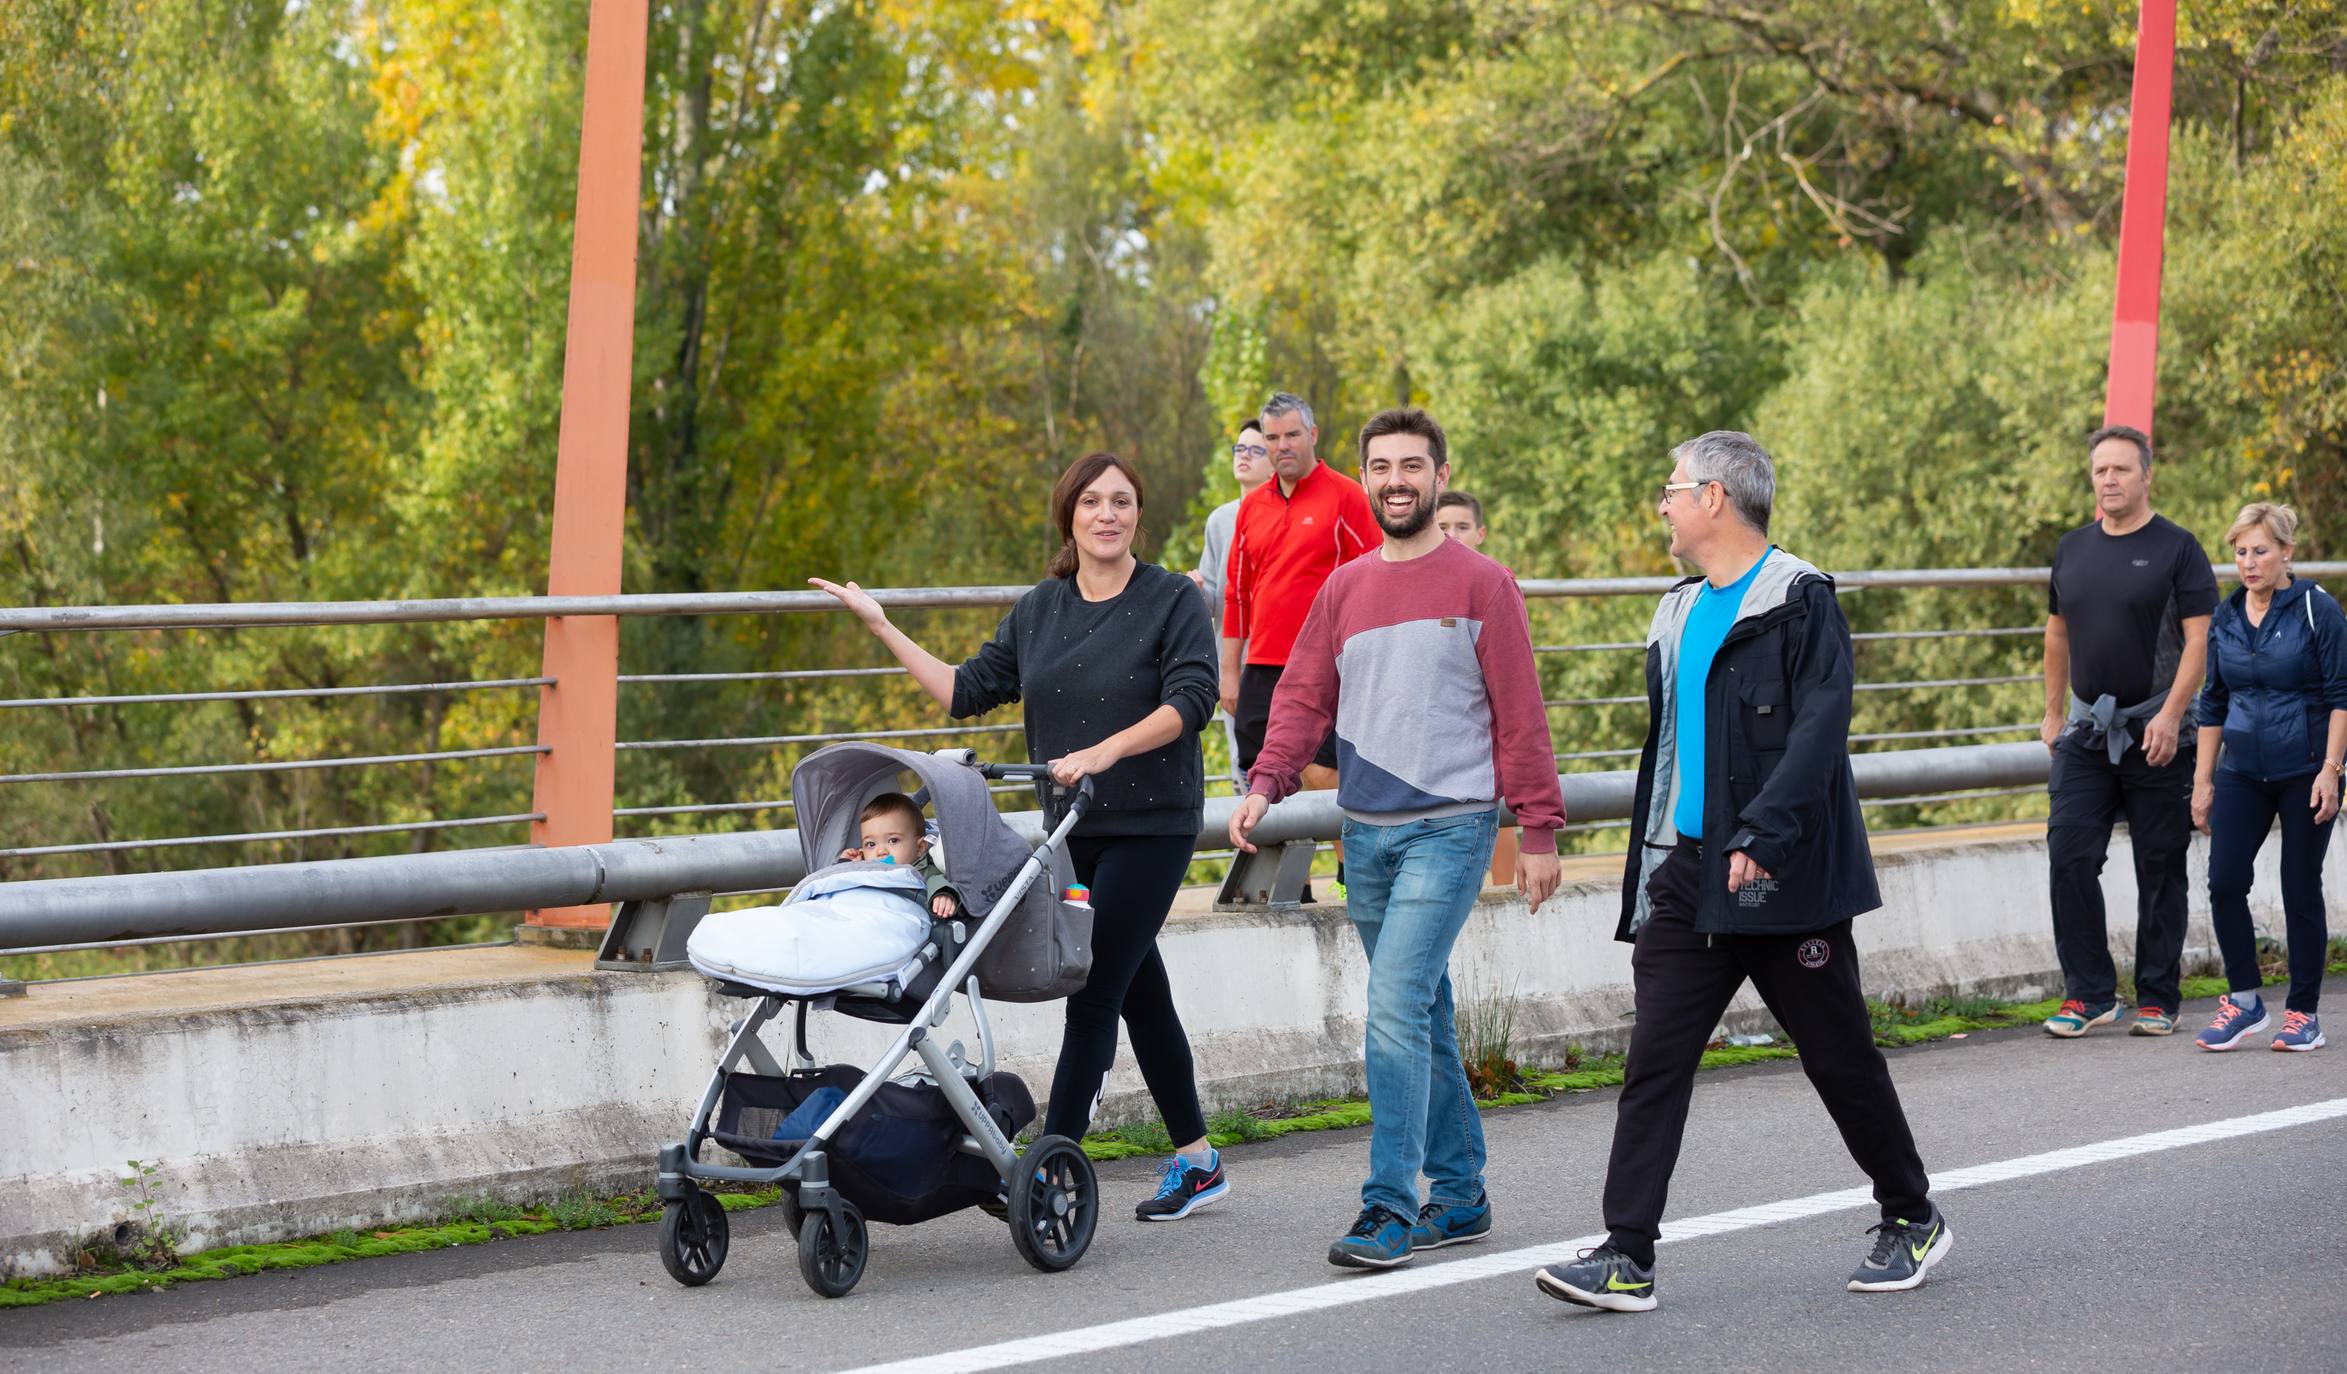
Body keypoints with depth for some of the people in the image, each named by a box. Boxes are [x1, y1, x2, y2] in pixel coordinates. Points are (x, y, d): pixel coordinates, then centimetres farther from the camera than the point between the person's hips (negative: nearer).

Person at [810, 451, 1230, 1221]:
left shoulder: (1172, 600, -5)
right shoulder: (1039, 610, 11)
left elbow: (1191, 698, -16)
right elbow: (968, 692, 11)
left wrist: (1104, 751, -26)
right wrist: (882, 628, 8)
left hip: (1150, 825, -6)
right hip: (1073, 828, 6)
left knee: (1096, 991, -10)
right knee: (1140, 993, 12)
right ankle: (1198, 1164, 23)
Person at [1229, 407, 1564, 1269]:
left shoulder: (1480, 585, -2)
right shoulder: (1343, 590, 12)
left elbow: (1519, 715, -2)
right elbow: (1303, 698, 9)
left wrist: (1539, 829, -5)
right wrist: (1265, 785, -7)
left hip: (1450, 826, -5)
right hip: (1366, 832, 6)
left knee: (1397, 1006, -16)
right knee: (1422, 1018, 12)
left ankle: (1390, 1209, -14)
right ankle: (1459, 1195, 21)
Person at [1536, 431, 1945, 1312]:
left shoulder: (1800, 602, -8)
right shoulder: (1677, 616, 16)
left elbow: (1819, 727, -20)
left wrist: (1764, 831, -31)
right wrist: (1643, 890, 19)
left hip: (1786, 878, -6)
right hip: (1689, 875, 7)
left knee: (1838, 1056, 5)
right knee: (1654, 1059, -3)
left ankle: (1911, 1218, 25)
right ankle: (1627, 1257, -4)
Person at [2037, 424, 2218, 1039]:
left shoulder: (2176, 549, -4)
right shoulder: (2072, 549, 10)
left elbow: (2198, 639, -10)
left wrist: (2170, 716, -19)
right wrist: (2053, 712, 17)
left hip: (2156, 736, -4)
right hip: (2086, 732, 4)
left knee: (2160, 871, 2)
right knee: (2069, 857, -5)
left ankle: (2157, 999, 10)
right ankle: (2089, 994, 3)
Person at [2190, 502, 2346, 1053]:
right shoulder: (2226, 618, 8)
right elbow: (2213, 703, 14)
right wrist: (2203, 779, 11)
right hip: (2242, 774, 4)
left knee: (2301, 892, 0)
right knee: (2224, 882, -8)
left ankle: (2303, 1014, 11)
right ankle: (2245, 1001, 6)